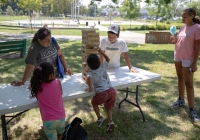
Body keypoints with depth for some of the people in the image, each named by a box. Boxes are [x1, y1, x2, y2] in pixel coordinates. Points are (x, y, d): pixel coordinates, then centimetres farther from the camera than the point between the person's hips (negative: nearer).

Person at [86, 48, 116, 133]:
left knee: (94, 103, 30)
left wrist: (90, 88, -9)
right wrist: (100, 51, 42)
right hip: (112, 91, 4)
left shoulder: (91, 73, 5)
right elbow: (108, 59, 35)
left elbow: (89, 78, -22)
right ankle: (110, 122, 12)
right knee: (108, 107, 30)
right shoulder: (102, 67, 15)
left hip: (102, 94, -4)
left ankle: (99, 118, 29)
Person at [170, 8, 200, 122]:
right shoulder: (183, 27, 8)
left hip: (188, 59, -7)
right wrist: (175, 40, -4)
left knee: (188, 83, -6)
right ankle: (181, 100, 31)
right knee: (180, 79, 16)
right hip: (178, 57, 7)